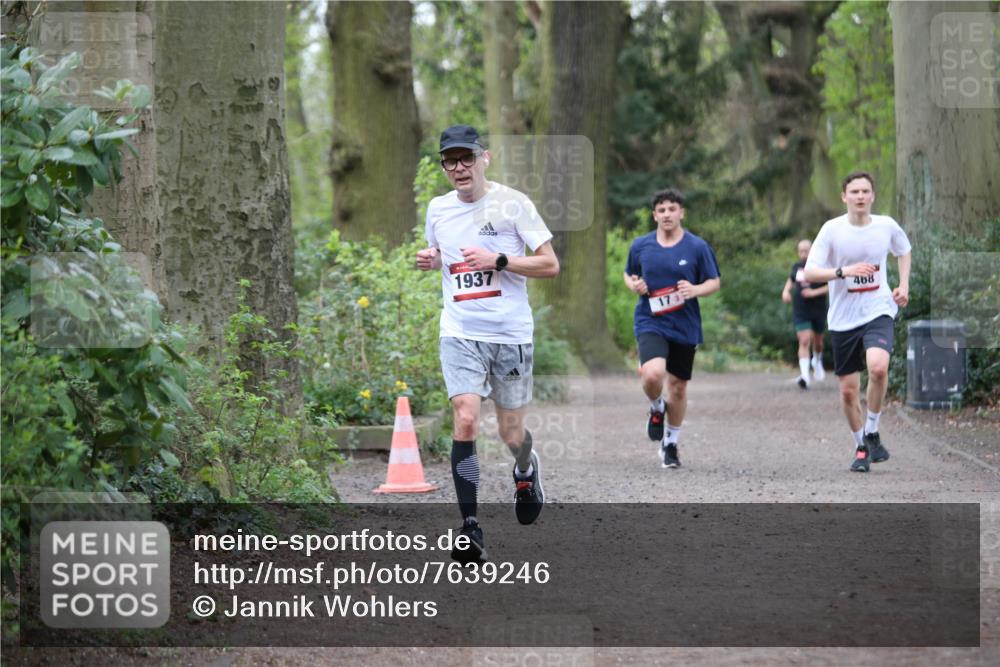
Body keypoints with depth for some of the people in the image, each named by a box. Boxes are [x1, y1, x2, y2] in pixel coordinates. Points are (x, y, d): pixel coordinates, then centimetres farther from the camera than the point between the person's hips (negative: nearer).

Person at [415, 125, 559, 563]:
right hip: (460, 333, 2)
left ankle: (526, 468, 45)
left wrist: (497, 260, -18)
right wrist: (430, 261, 3)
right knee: (465, 420, -17)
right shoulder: (437, 209, 7)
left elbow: (550, 265, -5)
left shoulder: (512, 203, -6)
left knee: (510, 432, 8)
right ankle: (470, 527, -14)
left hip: (510, 333, -2)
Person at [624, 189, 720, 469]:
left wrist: (695, 290, -17)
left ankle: (671, 444, 30)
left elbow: (714, 282, 5)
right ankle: (657, 408, 9)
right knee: (652, 373, -26)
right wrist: (633, 285, -5)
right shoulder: (640, 245, 3)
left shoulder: (697, 247, -2)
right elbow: (628, 274, 18)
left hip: (685, 327, 1)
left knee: (678, 387, 9)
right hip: (650, 322, -1)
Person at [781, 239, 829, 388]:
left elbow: (832, 286, -10)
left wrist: (815, 292, -21)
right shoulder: (796, 266, 4)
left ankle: (817, 361, 50)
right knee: (804, 341, -13)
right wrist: (786, 291, 4)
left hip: (818, 310, -1)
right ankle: (804, 375, -20)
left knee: (817, 340, 17)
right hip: (800, 312, 1)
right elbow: (791, 279, 24)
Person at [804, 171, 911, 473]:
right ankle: (861, 446, 27)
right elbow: (809, 273, -11)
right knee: (848, 390, 5)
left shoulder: (887, 226, -1)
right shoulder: (832, 230, -8)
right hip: (843, 319, 0)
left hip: (878, 312, 0)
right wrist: (845, 271, -25)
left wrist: (904, 284, 8)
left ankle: (872, 433, -6)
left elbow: (904, 251, 22)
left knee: (878, 367, -27)